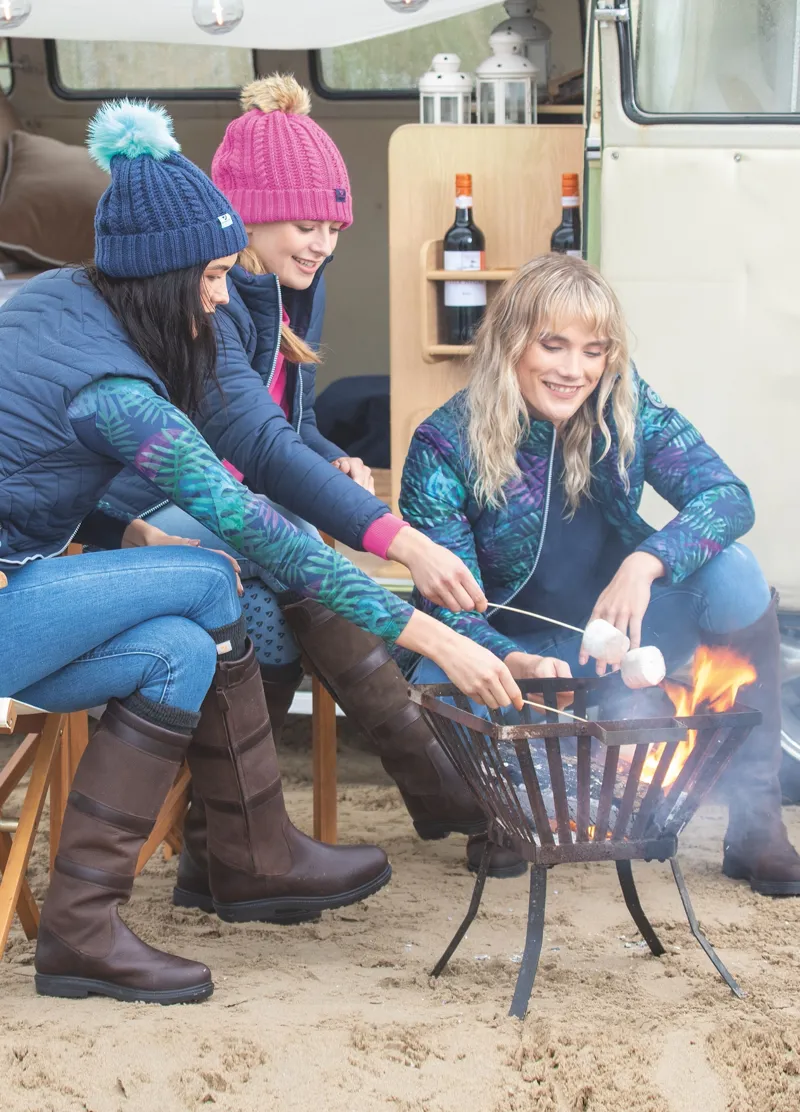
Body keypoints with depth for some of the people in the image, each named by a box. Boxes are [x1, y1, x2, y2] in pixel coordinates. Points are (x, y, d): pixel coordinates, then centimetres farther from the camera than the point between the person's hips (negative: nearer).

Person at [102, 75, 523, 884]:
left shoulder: (286, 294, 8)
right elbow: (256, 440, -34)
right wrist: (400, 541, -43)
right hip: (153, 528, -8)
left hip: (233, 526, 8)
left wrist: (337, 467, -7)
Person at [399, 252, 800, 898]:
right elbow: (447, 608, -21)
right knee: (430, 696, -36)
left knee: (732, 573, -25)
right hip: (513, 655, -2)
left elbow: (729, 497, -19)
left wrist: (645, 564, -38)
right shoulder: (446, 446, -18)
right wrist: (518, 664, -43)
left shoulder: (626, 407, -10)